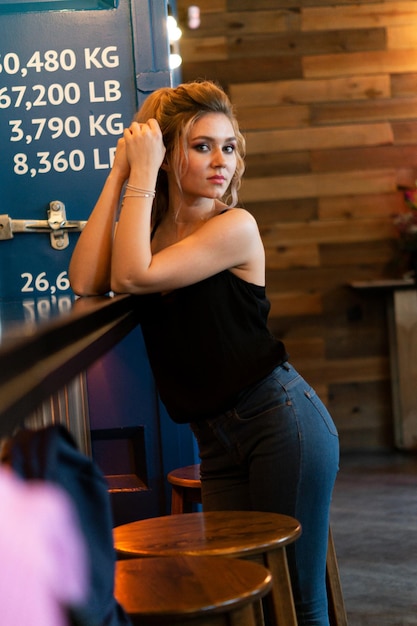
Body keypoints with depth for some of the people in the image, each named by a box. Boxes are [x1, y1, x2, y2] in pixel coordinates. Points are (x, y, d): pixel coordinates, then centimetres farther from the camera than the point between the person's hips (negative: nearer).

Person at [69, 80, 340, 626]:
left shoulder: (236, 227, -10)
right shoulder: (150, 227, 8)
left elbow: (133, 277, -21)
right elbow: (85, 283, -11)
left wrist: (143, 175, -15)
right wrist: (120, 173, -6)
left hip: (281, 421, -6)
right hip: (217, 438, 6)